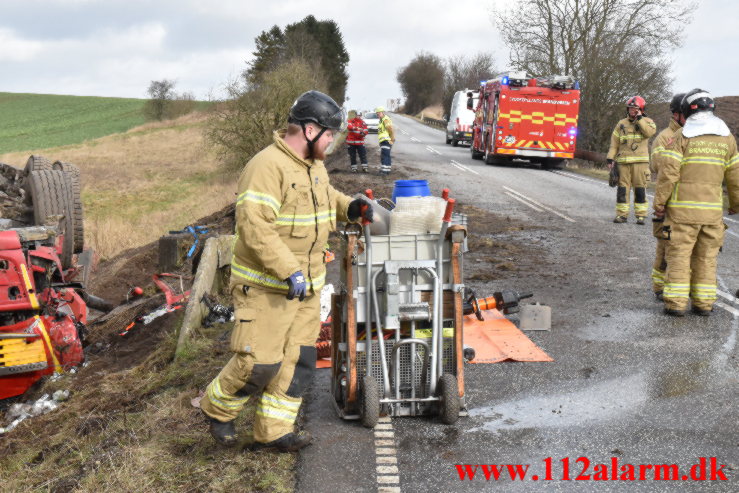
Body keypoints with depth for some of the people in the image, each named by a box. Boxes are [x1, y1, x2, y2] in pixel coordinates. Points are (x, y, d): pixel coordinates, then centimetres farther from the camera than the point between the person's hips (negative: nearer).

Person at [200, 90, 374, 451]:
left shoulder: (315, 165, 11)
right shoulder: (268, 167, -20)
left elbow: (326, 197, 32)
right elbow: (254, 226, -28)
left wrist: (349, 207, 10)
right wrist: (289, 271, -29)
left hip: (307, 286, 9)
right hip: (265, 287, -9)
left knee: (298, 360, 10)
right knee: (260, 362, -5)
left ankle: (273, 431, 23)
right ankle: (217, 408, 23)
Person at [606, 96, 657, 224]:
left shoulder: (647, 121, 8)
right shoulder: (621, 124, 14)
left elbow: (650, 132, -15)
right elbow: (614, 143, 12)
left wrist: (639, 118, -11)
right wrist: (610, 158, 3)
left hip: (640, 161, -2)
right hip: (623, 161, 2)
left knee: (640, 188, -2)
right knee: (622, 188, 1)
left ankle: (641, 215, 2)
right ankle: (622, 214, 6)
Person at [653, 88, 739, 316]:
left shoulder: (681, 136, -5)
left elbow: (668, 173, -11)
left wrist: (659, 203, -4)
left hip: (682, 209, -4)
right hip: (712, 210, 4)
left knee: (679, 255, 1)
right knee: (706, 257, 11)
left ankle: (676, 303, -1)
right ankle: (703, 303, 14)